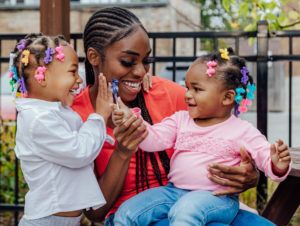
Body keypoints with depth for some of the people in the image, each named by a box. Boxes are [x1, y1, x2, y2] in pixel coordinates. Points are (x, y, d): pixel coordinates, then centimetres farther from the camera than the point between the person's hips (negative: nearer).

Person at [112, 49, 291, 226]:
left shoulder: (242, 131, -1)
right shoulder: (181, 119, 12)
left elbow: (266, 156, -6)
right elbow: (154, 139, 2)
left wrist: (278, 166, -29)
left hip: (217, 197, -5)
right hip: (174, 190, 5)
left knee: (185, 211, -38)